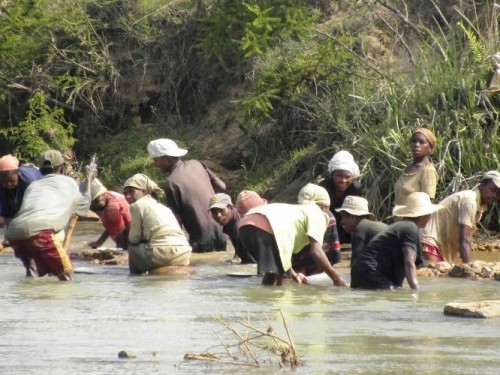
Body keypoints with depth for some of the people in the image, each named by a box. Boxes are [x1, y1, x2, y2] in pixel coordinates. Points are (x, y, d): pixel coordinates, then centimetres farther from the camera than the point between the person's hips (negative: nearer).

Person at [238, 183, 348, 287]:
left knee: (271, 272, 27)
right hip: (267, 227, -9)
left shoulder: (297, 210, 39)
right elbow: (316, 251, 0)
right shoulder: (317, 214, 15)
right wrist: (337, 279, 6)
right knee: (283, 276, 1)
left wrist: (293, 274, 49)